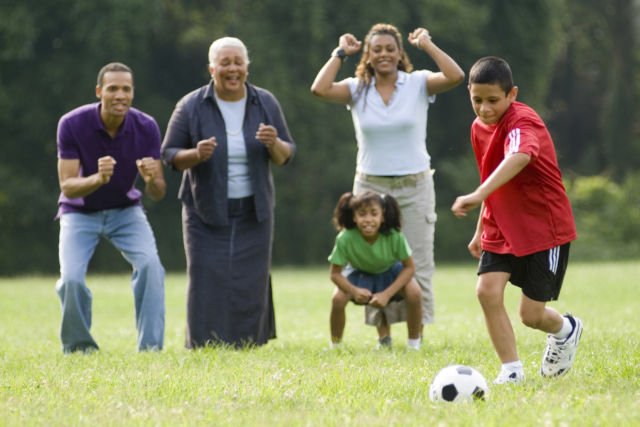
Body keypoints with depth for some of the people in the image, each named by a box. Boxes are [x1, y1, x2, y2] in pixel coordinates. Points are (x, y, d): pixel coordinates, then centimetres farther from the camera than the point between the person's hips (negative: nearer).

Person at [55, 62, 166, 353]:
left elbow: (158, 194, -14)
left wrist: (152, 179, -39)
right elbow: (67, 186, -24)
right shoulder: (72, 124, -24)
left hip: (125, 210, 1)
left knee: (150, 264, -24)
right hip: (80, 213, -1)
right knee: (71, 278, -21)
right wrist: (97, 179, -44)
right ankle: (78, 348, 4)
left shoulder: (146, 127, -18)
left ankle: (150, 347, -15)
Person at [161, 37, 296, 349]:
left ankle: (250, 344, 8)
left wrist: (274, 144, -17)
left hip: (253, 213, 2)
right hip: (206, 212, -2)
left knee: (251, 283, 0)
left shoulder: (265, 104, 2)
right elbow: (169, 155, -1)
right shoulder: (191, 107, -6)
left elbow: (285, 156, 6)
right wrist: (196, 155, -21)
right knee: (208, 285, -7)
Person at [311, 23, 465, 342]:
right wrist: (341, 53, -6)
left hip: (414, 186, -1)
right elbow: (320, 89, -15)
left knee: (417, 265, 1)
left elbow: (455, 77, -18)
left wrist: (426, 44, -10)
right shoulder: (357, 89, 2)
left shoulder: (418, 84, -1)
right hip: (371, 187, 1)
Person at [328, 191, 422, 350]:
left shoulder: (394, 236, -34)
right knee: (338, 299, -26)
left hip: (390, 272, 0)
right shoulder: (345, 239, -33)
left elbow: (409, 267, -20)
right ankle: (335, 346, -1)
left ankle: (413, 343, -6)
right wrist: (354, 291, -39)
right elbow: (335, 273, -20)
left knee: (414, 292, -28)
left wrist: (387, 294, -29)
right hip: (360, 274, 0)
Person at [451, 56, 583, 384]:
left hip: (544, 228, -7)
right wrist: (481, 230, 22)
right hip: (501, 230, 7)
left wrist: (478, 196, -60)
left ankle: (565, 330, 34)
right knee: (487, 290, -15)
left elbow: (519, 158, -47)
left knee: (531, 315, -2)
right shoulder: (479, 128, 3)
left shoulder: (522, 122, -23)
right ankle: (511, 370, -4)